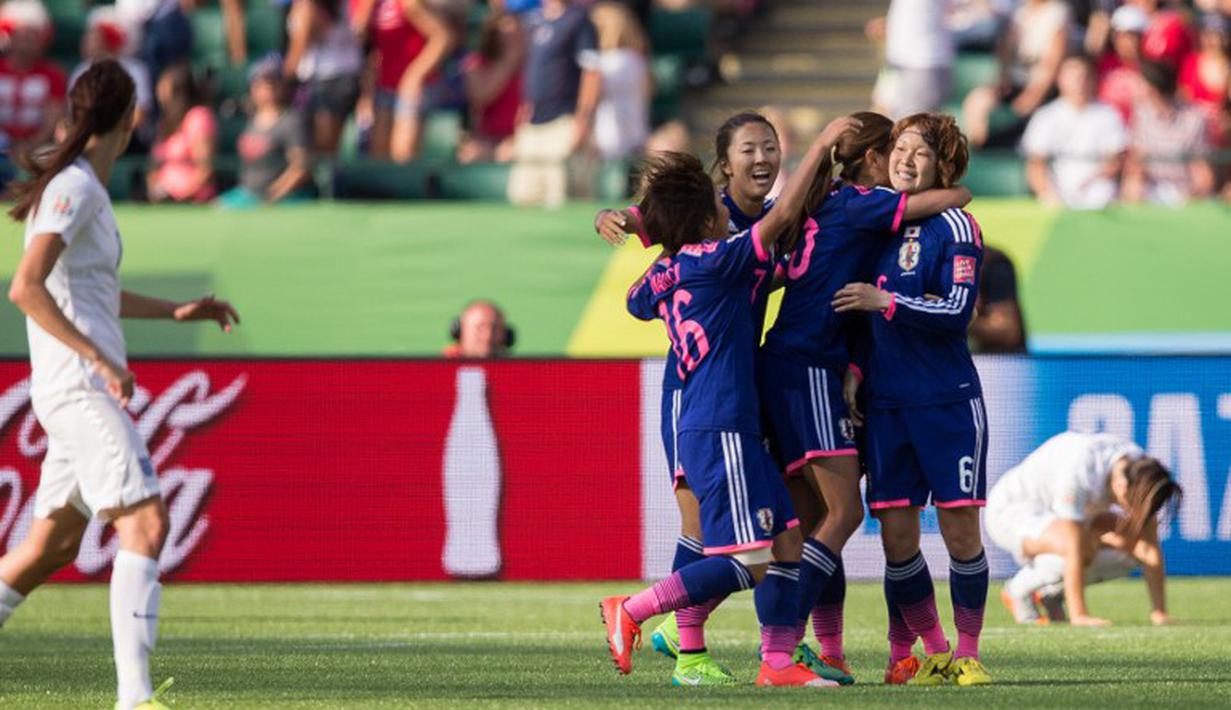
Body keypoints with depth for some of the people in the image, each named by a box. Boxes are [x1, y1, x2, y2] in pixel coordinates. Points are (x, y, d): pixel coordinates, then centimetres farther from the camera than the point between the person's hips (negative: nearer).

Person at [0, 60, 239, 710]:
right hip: (76, 384, -10)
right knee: (145, 522, -17)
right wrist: (98, 358, -23)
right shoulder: (73, 187, -13)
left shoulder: (86, 187, 16)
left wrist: (177, 311, 27)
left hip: (88, 388, 10)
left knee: (54, 543, 13)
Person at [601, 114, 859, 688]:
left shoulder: (662, 275, 12)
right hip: (720, 430, -10)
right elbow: (782, 216, -13)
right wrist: (820, 145, -6)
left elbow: (637, 302, 35)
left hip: (732, 430, 10)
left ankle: (777, 661, 7)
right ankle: (630, 612, -8)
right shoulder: (712, 262, -11)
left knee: (787, 540, 8)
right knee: (748, 564, -11)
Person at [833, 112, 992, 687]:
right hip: (886, 403, 5)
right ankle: (933, 652, 16)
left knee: (959, 529, -3)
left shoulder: (952, 226, -5)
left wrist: (885, 301, -18)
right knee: (896, 537, 2)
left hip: (948, 401, -5)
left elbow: (956, 311, -15)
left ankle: (967, 652, 10)